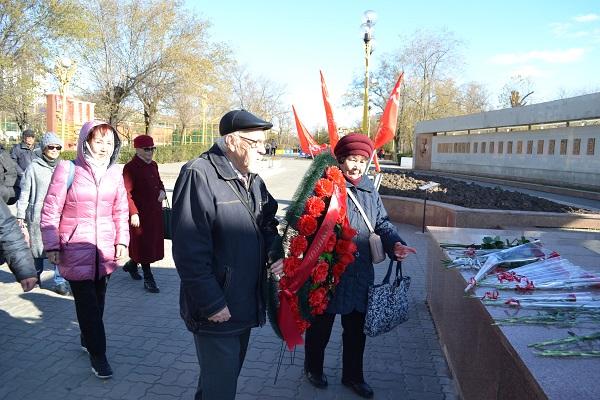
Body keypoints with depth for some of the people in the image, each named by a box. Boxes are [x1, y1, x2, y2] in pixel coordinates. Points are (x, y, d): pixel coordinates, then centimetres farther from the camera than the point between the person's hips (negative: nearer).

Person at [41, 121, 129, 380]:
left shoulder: (115, 172, 3)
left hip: (105, 249, 4)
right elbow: (50, 211, -5)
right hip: (76, 250, -4)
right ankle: (97, 354, 15)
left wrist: (121, 241, 4)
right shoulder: (68, 170, -9)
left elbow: (121, 211, 10)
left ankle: (87, 340, 37)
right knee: (87, 302, 0)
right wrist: (52, 247, -6)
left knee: (98, 299, 14)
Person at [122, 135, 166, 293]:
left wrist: (162, 191, 2)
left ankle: (131, 264, 39)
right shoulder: (130, 167, -12)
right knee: (143, 245, 1)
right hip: (140, 214, -8)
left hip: (155, 212, 8)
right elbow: (126, 192, -16)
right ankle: (148, 279, 11)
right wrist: (133, 213, -21)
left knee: (154, 243, 16)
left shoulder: (153, 165, 12)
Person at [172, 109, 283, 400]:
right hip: (215, 309, -8)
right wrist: (211, 303, -19)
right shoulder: (200, 175, -19)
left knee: (227, 374, 24)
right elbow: (189, 250, -22)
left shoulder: (252, 179, 8)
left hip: (245, 306, 8)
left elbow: (267, 224, 19)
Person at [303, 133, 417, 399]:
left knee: (356, 329, 18)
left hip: (360, 275, 6)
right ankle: (313, 368, 39)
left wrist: (394, 244, -6)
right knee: (320, 326, 14)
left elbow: (382, 223, 12)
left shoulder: (369, 190, 8)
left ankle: (352, 375, 39)